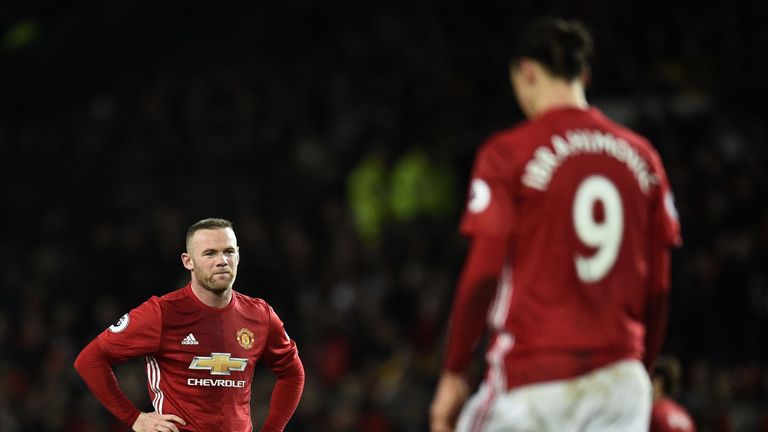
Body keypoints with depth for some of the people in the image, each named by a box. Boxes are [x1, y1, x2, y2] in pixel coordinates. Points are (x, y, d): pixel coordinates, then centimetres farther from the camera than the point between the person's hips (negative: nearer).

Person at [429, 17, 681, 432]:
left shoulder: (507, 153, -4)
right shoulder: (642, 154, 10)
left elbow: (482, 276, -8)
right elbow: (658, 287, 11)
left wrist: (452, 375, 0)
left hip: (532, 377, -4)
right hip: (619, 377, 4)